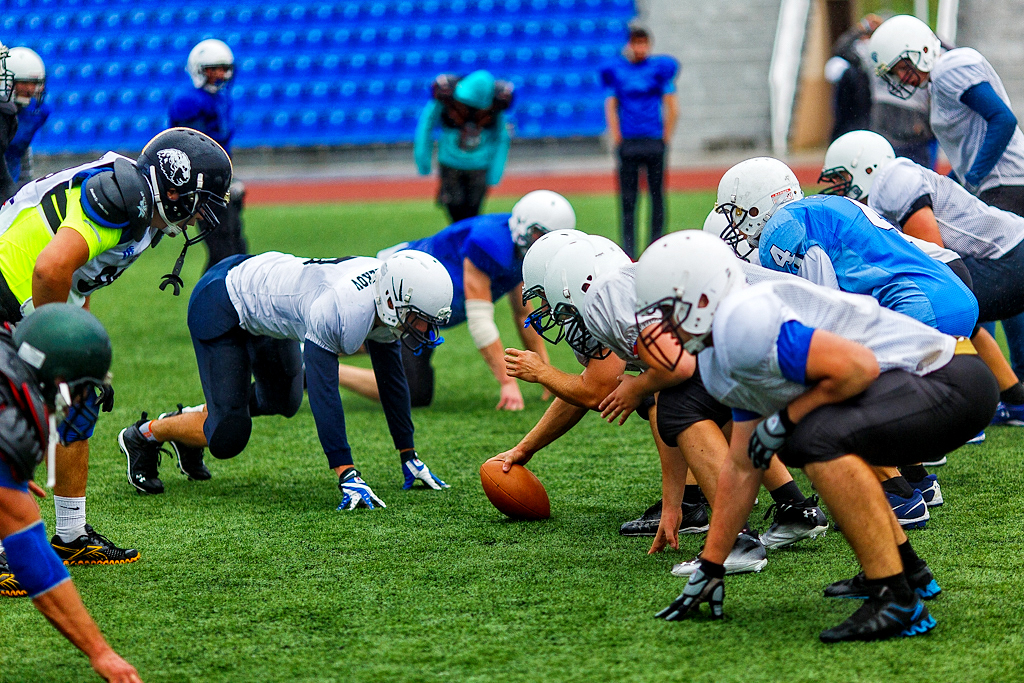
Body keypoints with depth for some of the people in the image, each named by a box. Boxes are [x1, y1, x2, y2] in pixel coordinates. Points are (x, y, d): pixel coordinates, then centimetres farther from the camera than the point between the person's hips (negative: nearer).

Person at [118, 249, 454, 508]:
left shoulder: (386, 297, -13)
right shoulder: (336, 312, -39)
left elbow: (391, 380, -1)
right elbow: (324, 393, -40)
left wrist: (408, 455, 2)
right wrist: (347, 476, -42)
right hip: (221, 304, -9)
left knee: (283, 402, 25)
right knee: (227, 439, -11)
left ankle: (198, 420, 41)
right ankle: (145, 435, 13)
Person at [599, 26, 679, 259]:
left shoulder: (659, 67, 5)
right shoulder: (616, 69, 7)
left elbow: (672, 108, 6)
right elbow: (611, 106, 8)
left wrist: (665, 138, 1)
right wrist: (616, 138, 0)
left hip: (654, 141, 0)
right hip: (627, 142, 0)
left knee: (657, 194, 2)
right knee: (627, 198, -1)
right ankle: (628, 247, 2)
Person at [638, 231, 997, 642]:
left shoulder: (742, 325, -19)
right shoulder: (721, 363, 15)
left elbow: (860, 367, -24)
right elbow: (742, 467, 22)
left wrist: (785, 419, -12)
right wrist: (710, 567, 25)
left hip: (954, 381, -11)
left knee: (820, 439, -29)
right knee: (796, 447, 25)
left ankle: (898, 601, -23)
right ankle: (908, 570, 27)